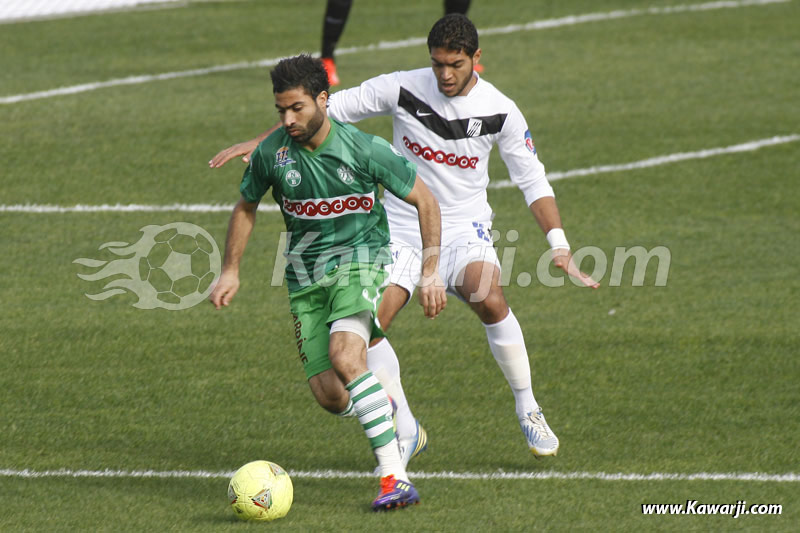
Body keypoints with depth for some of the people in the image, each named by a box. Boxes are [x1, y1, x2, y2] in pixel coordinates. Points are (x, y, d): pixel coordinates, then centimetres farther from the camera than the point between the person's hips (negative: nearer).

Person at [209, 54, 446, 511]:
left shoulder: (364, 149, -15)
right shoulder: (271, 154, -6)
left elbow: (424, 200, -4)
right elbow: (246, 207, 15)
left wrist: (432, 271, -8)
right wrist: (231, 271, 11)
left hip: (359, 256, -4)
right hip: (305, 275, 4)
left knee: (345, 355, -31)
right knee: (331, 397, -4)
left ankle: (395, 477, -31)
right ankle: (386, 410, 36)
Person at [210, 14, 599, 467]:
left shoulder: (500, 111, -9)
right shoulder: (402, 90, -10)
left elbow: (533, 180, -2)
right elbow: (330, 109, -2)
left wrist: (560, 247, -11)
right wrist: (260, 142, -5)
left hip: (465, 226, -1)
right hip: (403, 226, 1)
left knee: (490, 300, -31)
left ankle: (528, 412, -10)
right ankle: (407, 432, 2)